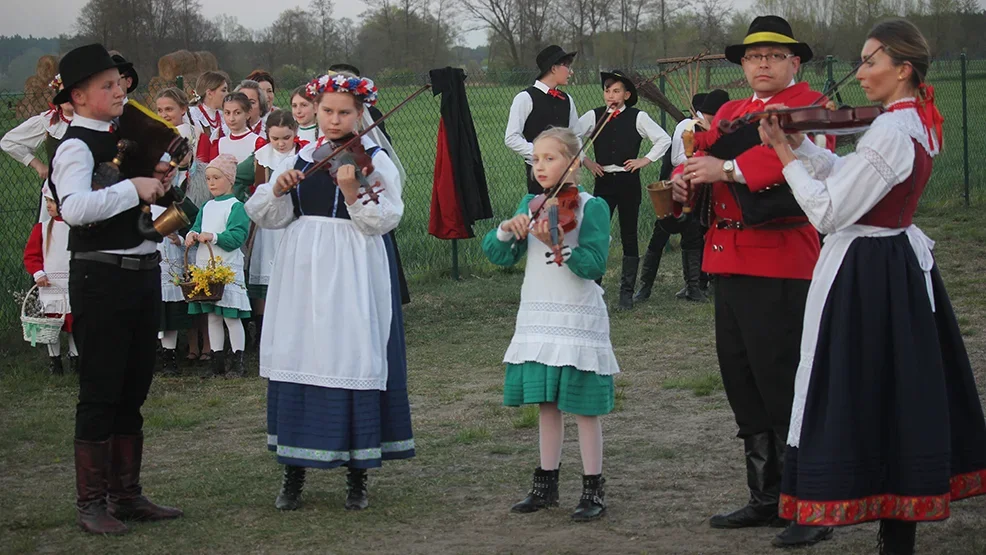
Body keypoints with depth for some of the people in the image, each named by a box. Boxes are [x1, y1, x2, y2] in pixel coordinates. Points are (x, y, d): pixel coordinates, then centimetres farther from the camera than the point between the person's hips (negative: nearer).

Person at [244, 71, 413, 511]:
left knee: (354, 358, -3)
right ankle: (293, 471, 14)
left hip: (353, 279, -3)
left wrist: (353, 192, -26)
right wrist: (278, 189, -10)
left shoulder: (376, 160, 0)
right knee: (298, 357, 3)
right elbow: (266, 216, 8)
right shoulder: (300, 159, 11)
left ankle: (357, 476, 8)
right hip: (302, 276, 4)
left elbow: (384, 221, -12)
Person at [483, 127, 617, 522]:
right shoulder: (530, 205, 9)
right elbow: (499, 255, 5)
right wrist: (507, 231, -16)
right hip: (537, 317, 5)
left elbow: (594, 265, -19)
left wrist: (556, 246, -34)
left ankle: (593, 490, 8)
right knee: (547, 403, 13)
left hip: (578, 319, -5)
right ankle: (546, 485, 22)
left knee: (583, 407, 0)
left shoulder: (591, 207, -8)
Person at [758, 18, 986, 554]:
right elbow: (848, 175, 13)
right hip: (904, 265, 10)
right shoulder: (920, 122, 8)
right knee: (904, 393, 15)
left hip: (864, 276, -10)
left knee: (859, 398, -3)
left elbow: (829, 212, -20)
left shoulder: (890, 132, -22)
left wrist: (786, 155, -10)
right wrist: (800, 143, 3)